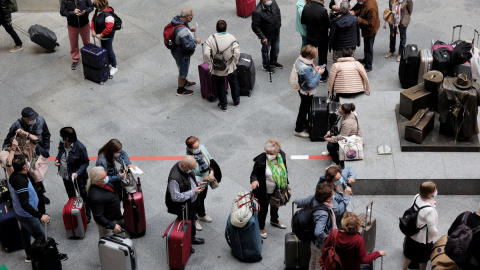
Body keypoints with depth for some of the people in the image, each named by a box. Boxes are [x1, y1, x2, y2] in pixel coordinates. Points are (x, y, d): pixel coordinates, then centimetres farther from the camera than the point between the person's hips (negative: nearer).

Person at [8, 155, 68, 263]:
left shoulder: (13, 176, -7)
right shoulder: (21, 182, -37)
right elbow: (24, 204, -37)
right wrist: (40, 216, -36)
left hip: (18, 212, 9)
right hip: (27, 216, -9)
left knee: (25, 234, 26)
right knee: (41, 237, 8)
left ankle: (29, 255, 44)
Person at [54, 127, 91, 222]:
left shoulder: (80, 148, -32)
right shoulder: (62, 143, -15)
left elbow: (85, 162, -19)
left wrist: (77, 173, -31)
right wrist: (57, 159, -11)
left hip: (78, 177, -6)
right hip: (65, 175, 6)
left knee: (83, 195, 16)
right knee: (70, 195, 29)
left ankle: (88, 214, 39)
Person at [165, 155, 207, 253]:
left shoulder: (187, 168, -15)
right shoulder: (175, 178, -40)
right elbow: (176, 197, -32)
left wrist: (197, 182, -9)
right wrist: (193, 192, -29)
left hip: (192, 201, 8)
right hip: (184, 206, -8)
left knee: (192, 220, 31)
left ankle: (192, 238, 57)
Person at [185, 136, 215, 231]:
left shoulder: (202, 147, -20)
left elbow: (210, 159, -3)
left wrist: (211, 172, -16)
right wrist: (207, 178, -28)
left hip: (205, 183, 6)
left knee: (202, 199, 33)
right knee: (196, 203, 21)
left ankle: (202, 215, 62)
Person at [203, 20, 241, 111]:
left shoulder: (211, 39, -17)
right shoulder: (231, 38, -14)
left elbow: (206, 54, -23)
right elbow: (237, 53, -21)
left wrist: (210, 64, -7)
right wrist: (234, 62, -4)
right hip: (230, 67, 1)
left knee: (220, 86, 18)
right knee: (234, 83, 25)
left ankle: (223, 105, 30)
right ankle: (236, 101, 42)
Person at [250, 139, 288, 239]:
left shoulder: (282, 156, -13)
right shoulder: (261, 159, -29)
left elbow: (285, 171, 3)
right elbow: (254, 173, -21)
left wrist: (286, 185, 12)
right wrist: (254, 180, -44)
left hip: (277, 189, 6)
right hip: (264, 190, -6)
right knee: (263, 208, 11)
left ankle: (274, 220, 59)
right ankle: (261, 228, 37)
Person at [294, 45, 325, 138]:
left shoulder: (299, 59, -10)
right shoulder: (306, 69, -38)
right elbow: (311, 83, -30)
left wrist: (314, 69, -3)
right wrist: (319, 73, -22)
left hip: (302, 89, 9)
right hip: (307, 92, -9)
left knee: (305, 107, 30)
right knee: (304, 109, 10)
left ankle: (303, 122, 53)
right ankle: (298, 130, 25)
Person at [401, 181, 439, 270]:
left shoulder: (417, 197, -19)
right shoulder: (429, 210, -39)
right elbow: (432, 230, -29)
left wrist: (432, 204, -12)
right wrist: (436, 232, -7)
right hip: (423, 239, -6)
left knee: (409, 254, 30)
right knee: (423, 259, 25)